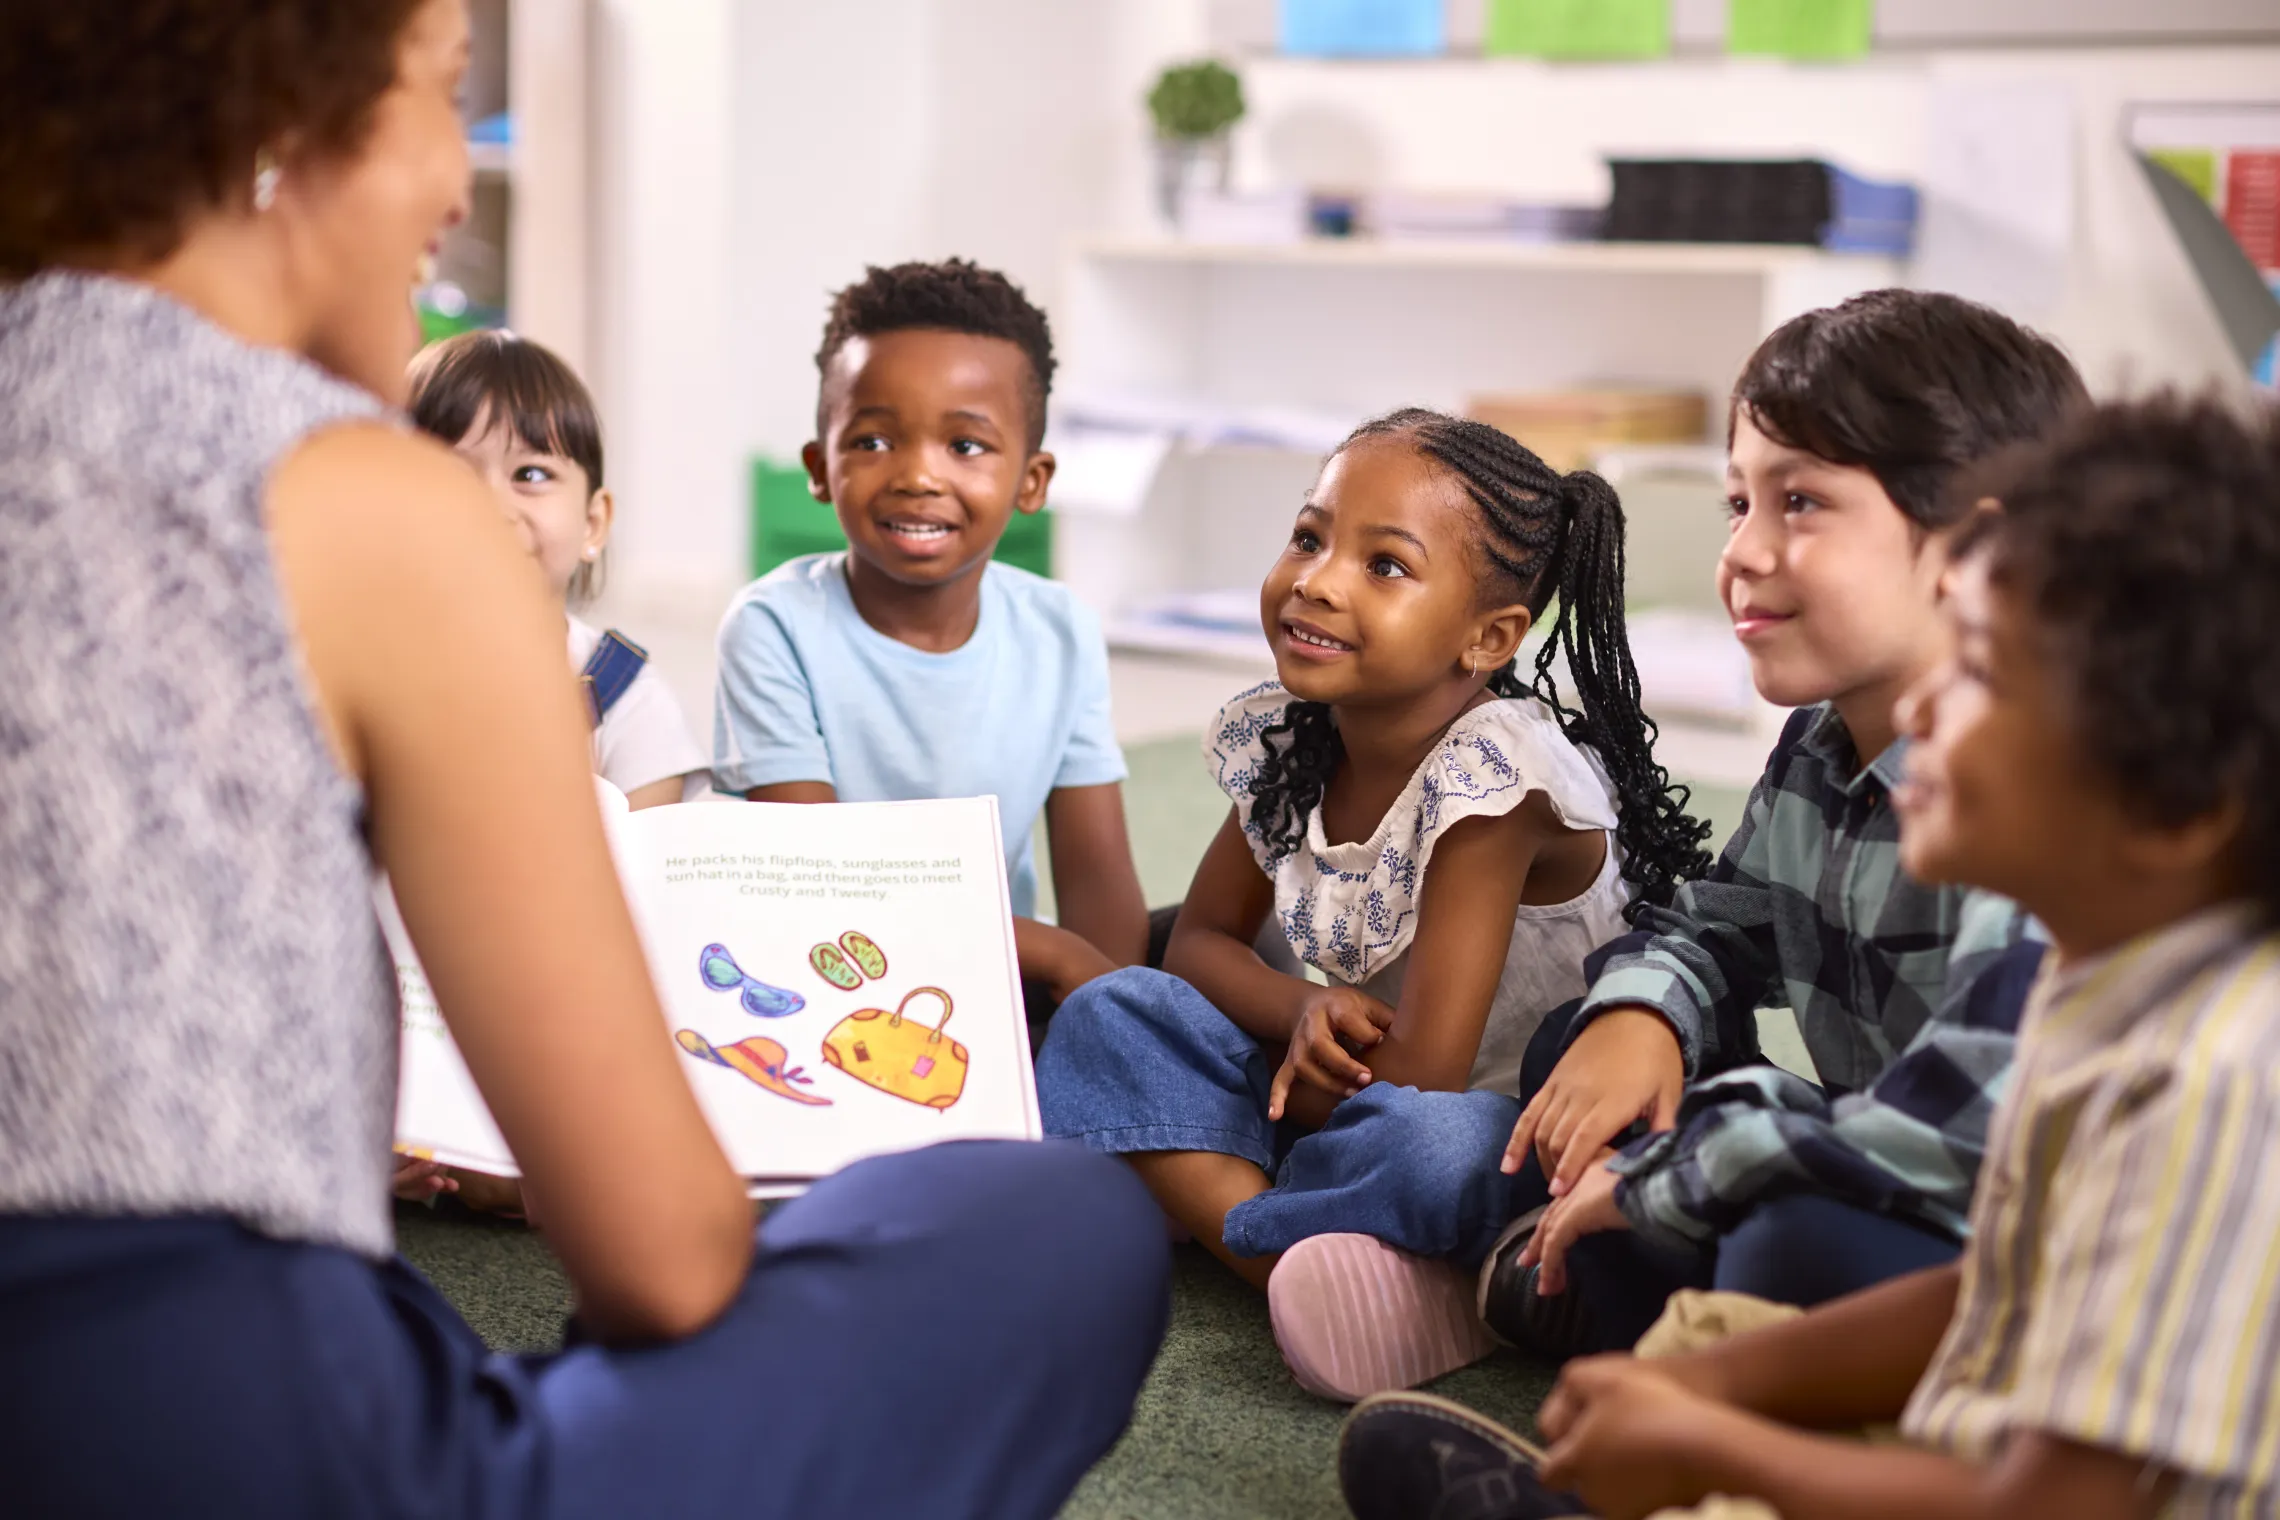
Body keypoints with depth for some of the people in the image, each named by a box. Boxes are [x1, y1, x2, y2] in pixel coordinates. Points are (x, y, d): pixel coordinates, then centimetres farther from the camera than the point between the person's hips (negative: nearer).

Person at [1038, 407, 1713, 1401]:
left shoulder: (1491, 774, -24)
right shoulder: (1282, 740, -3)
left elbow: (1419, 1073, -25)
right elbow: (1201, 941, 8)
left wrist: (1311, 1069, -6)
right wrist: (1311, 1012, -12)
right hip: (1351, 1102, 8)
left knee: (1434, 1145, -42)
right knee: (1109, 1016, -9)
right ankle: (1307, 1275, -26)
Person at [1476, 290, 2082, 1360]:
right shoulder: (1820, 751, 3)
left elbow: (1964, 1133, -38)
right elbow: (1713, 930, 20)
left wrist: (1652, 1178, -25)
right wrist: (1637, 1017, -6)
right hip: (1872, 1189, 9)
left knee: (1812, 1241, -36)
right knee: (1580, 1057, 11)